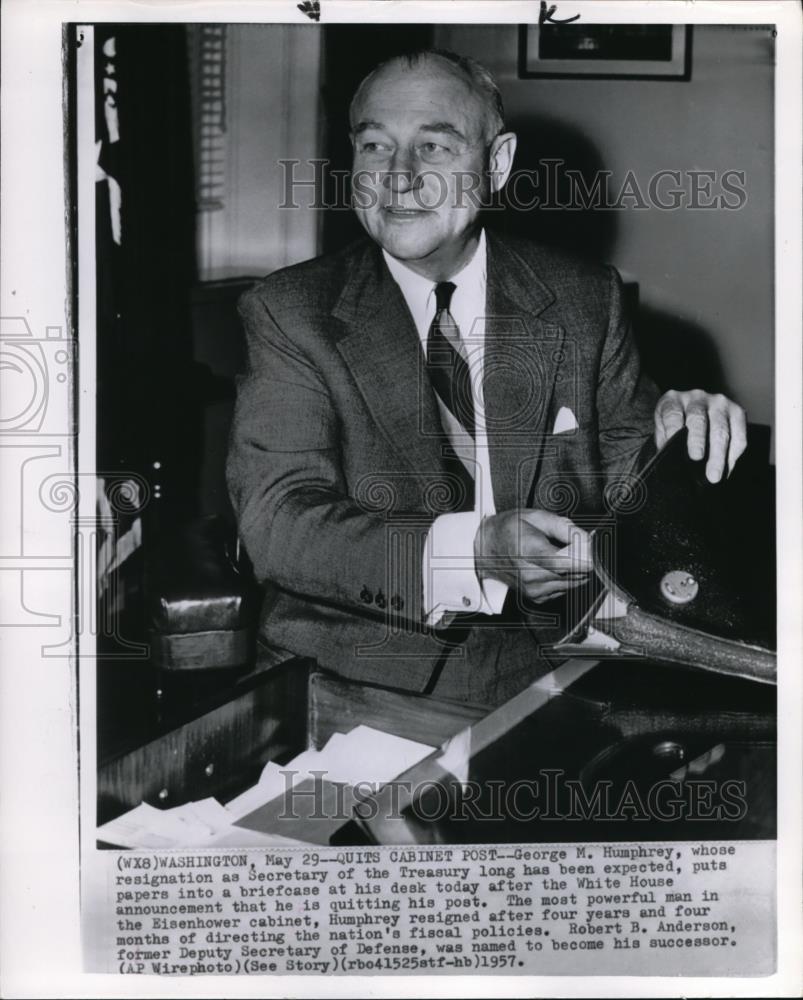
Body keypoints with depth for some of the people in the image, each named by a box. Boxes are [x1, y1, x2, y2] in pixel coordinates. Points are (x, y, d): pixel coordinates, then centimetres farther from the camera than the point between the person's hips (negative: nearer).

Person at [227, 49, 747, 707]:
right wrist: (473, 552, -23)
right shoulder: (290, 313, 3)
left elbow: (621, 482, 17)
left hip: (544, 671, 2)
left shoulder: (584, 301, 11)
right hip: (355, 672, -1)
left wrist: (669, 440, -8)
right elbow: (276, 519, -8)